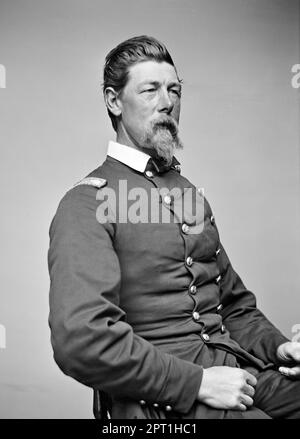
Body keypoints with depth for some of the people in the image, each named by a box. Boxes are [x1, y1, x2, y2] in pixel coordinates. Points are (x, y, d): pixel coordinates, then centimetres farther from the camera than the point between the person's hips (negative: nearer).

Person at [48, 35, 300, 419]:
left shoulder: (190, 193, 16)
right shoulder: (87, 202, -7)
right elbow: (79, 339, -19)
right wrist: (197, 382, -18)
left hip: (238, 368, 7)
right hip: (162, 399, -6)